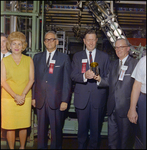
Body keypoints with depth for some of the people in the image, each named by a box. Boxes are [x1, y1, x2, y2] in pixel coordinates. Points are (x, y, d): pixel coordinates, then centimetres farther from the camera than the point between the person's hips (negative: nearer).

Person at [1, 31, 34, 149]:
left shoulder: (29, 60, 6)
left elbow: (31, 79, 2)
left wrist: (23, 95, -11)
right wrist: (15, 96, -12)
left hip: (25, 98, 1)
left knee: (23, 126, 6)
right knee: (10, 127, 2)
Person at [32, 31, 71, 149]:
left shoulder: (64, 58, 4)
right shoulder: (37, 57, 13)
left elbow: (67, 81, -1)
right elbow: (34, 79, 12)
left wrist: (65, 100, -6)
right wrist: (34, 97, 5)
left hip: (56, 100, -2)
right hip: (40, 100, 3)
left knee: (56, 129, 4)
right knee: (41, 129, 10)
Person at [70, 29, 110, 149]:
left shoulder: (104, 56, 9)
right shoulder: (77, 56, 9)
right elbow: (73, 76, -2)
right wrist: (84, 76, -20)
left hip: (98, 97, 0)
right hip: (82, 97, 1)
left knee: (96, 128, 6)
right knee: (82, 127, 12)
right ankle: (81, 146, 30)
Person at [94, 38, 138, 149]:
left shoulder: (135, 64, -7)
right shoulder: (113, 64, 14)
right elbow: (109, 82, 9)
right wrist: (100, 79, -11)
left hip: (126, 108, -6)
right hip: (112, 108, 6)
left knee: (126, 137, 8)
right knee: (112, 137, 18)